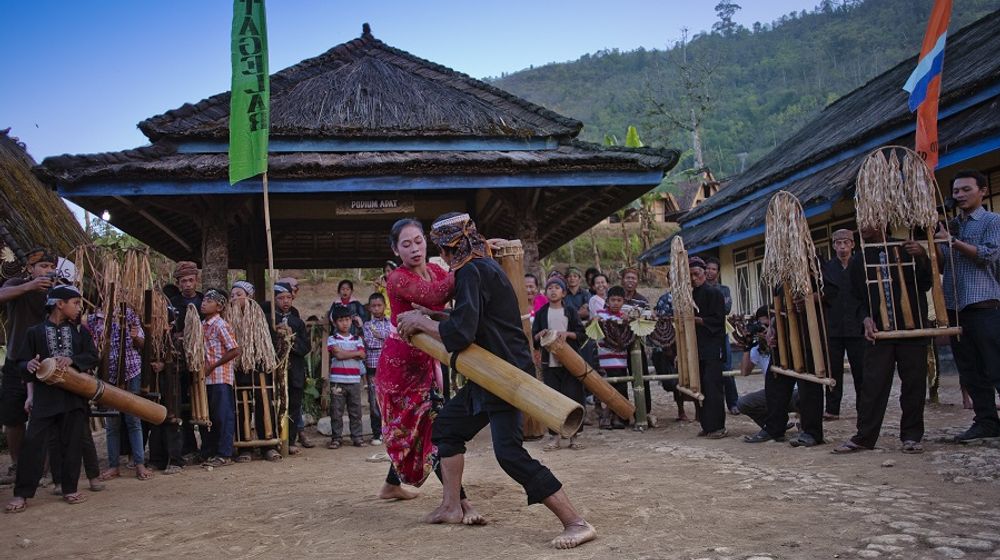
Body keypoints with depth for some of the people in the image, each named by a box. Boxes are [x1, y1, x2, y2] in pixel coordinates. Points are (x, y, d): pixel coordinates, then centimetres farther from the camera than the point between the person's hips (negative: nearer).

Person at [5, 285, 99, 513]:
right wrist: (29, 365, -18)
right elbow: (21, 361, 4)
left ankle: (70, 489, 16)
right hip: (45, 395, -2)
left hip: (74, 395, 2)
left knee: (72, 442, 5)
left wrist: (72, 360, -14)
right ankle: (22, 494, 4)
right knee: (32, 441, -6)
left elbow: (92, 357, 3)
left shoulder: (80, 331, 10)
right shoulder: (35, 332, 4)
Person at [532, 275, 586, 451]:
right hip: (549, 362, 1)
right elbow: (533, 336, 9)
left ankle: (573, 436, 9)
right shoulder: (541, 312, 9)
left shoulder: (570, 310, 6)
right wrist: (540, 335, -12)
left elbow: (581, 333, 2)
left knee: (573, 396, -1)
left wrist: (568, 334, -15)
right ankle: (554, 436, 9)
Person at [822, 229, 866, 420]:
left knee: (860, 369, 4)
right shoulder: (826, 267, 7)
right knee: (833, 370, 5)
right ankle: (832, 409, 10)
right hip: (832, 326, 1)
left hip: (856, 326, -1)